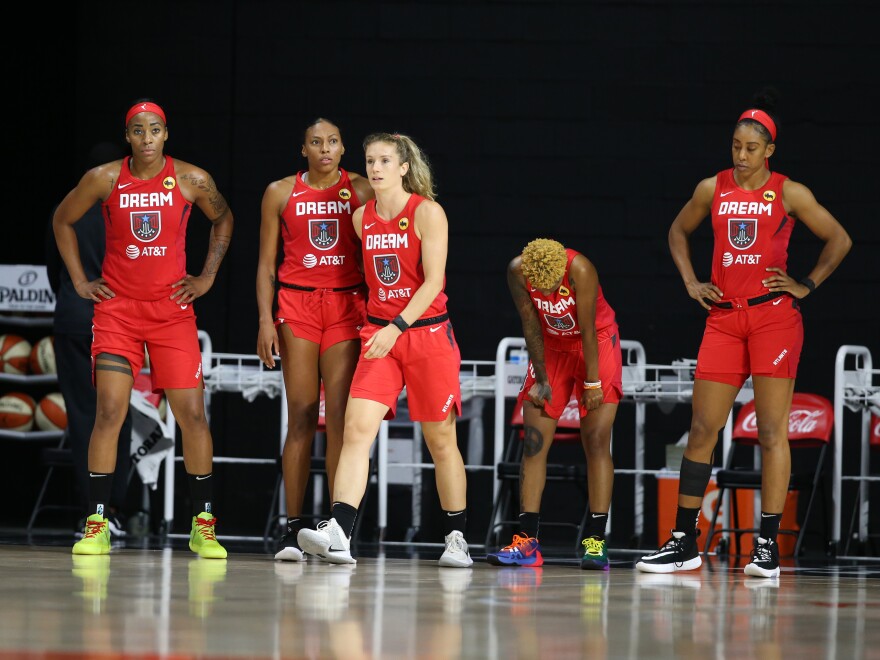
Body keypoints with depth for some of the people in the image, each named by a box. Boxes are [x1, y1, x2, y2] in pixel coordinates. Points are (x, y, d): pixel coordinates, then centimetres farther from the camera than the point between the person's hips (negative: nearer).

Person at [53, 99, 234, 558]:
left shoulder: (192, 180, -4)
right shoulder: (104, 179, -4)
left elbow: (223, 219, 16)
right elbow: (63, 220, 12)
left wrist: (208, 276, 9)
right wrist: (79, 280, 6)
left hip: (172, 309, 1)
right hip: (117, 308, -1)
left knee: (192, 414, -2)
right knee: (109, 412, -10)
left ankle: (203, 525, 8)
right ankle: (96, 525, -6)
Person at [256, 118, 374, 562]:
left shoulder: (362, 191, 6)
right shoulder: (280, 193, 7)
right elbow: (267, 263, 9)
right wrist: (266, 319, -1)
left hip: (347, 305, 0)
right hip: (297, 304, 0)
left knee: (340, 416, -7)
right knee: (301, 416, -4)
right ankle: (292, 528, -3)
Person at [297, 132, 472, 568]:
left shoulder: (427, 212, -8)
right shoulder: (361, 218, 8)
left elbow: (433, 281, -15)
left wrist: (397, 327, -24)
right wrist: (376, 323, 14)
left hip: (427, 333, -4)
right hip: (379, 333, 4)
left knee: (440, 439, 5)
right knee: (357, 428, -14)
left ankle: (456, 539, 19)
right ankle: (337, 534, -25)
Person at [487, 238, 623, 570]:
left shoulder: (579, 270, -31)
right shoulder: (517, 271, -20)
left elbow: (588, 329, -25)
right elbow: (531, 326, -10)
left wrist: (592, 383, -20)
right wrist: (541, 379, -6)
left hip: (596, 344, -4)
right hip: (551, 347, 4)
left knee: (596, 440, -12)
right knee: (534, 442, -5)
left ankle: (596, 540, -15)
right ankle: (527, 541, -6)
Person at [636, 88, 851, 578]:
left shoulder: (789, 193, 0)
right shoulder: (713, 190, 8)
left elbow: (839, 240, 6)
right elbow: (679, 232, 25)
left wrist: (807, 286, -1)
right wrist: (692, 284, 14)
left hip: (774, 317, -3)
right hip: (724, 317, 3)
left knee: (772, 430, -6)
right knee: (703, 430, 2)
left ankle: (769, 547, -5)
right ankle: (685, 544, 8)